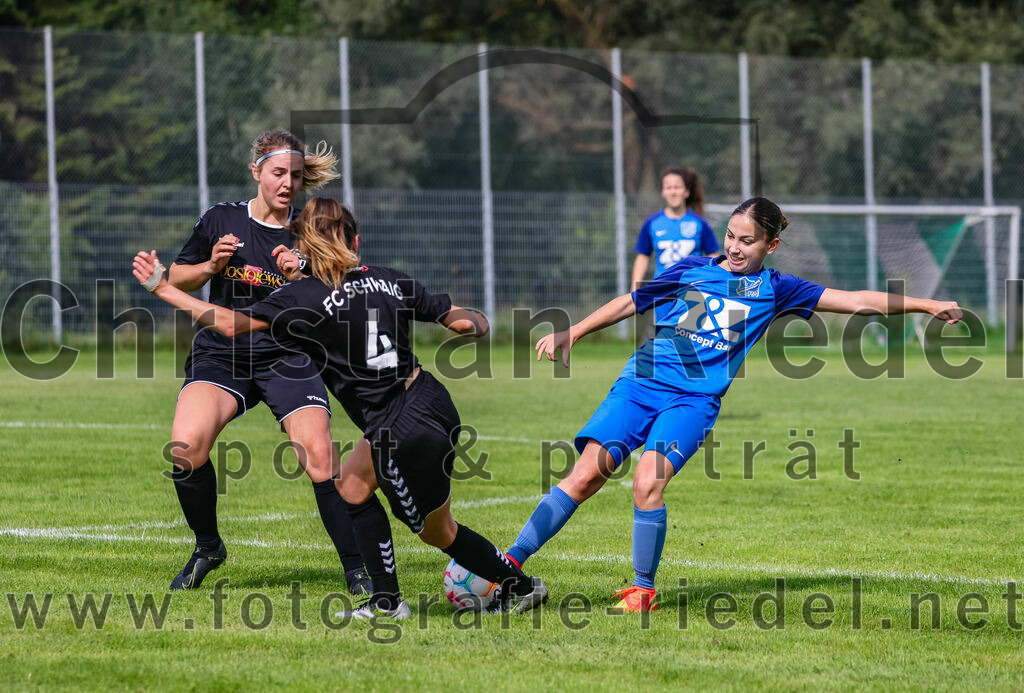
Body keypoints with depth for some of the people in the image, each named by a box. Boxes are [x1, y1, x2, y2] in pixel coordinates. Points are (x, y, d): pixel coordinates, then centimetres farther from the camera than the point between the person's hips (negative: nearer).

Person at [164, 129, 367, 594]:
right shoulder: (220, 221, 4)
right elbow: (177, 280, 14)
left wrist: (299, 279, -19)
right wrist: (211, 266, -6)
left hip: (288, 359, -1)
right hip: (220, 354, 1)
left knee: (321, 461, -21)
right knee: (186, 447, -24)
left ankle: (356, 570, -7)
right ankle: (207, 548, 1)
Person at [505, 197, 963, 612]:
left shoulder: (773, 289, 11)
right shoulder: (693, 270, 14)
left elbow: (857, 301, 8)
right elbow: (629, 303, 22)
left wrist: (927, 305, 3)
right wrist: (571, 334, 18)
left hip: (694, 401, -1)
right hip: (640, 384, 2)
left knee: (648, 483, -24)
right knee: (586, 475, -13)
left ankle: (643, 590, -8)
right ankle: (510, 563, -9)